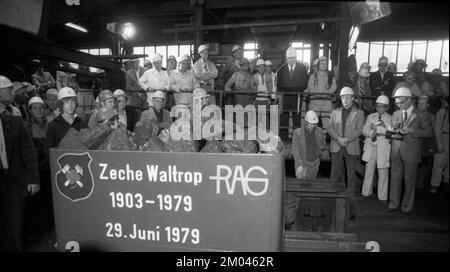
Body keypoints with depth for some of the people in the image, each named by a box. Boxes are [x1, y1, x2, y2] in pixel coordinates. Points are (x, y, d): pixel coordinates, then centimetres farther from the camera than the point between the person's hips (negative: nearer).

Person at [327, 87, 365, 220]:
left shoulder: (359, 113, 8)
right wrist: (337, 138, -13)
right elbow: (330, 127, 4)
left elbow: (359, 130, -3)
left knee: (351, 176, 1)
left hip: (351, 148, -1)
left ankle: (351, 208, 8)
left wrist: (347, 139, -17)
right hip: (336, 147, 2)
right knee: (334, 174, 0)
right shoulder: (335, 112, 14)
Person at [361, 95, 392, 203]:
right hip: (371, 146, 3)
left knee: (383, 172, 2)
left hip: (383, 148, -3)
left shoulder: (391, 119, 1)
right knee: (368, 170, 7)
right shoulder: (370, 117, 11)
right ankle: (366, 192, 20)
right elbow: (364, 131, 7)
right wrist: (372, 133, -11)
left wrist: (383, 127, -18)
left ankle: (383, 197, 13)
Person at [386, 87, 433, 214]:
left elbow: (429, 132, -7)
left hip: (411, 153, -4)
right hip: (396, 152, 4)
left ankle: (406, 207, 19)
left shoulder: (420, 115, -4)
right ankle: (393, 204, 20)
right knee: (395, 179, 9)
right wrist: (392, 131, -6)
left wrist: (411, 131, -19)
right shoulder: (395, 114, 10)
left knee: (409, 181, 6)